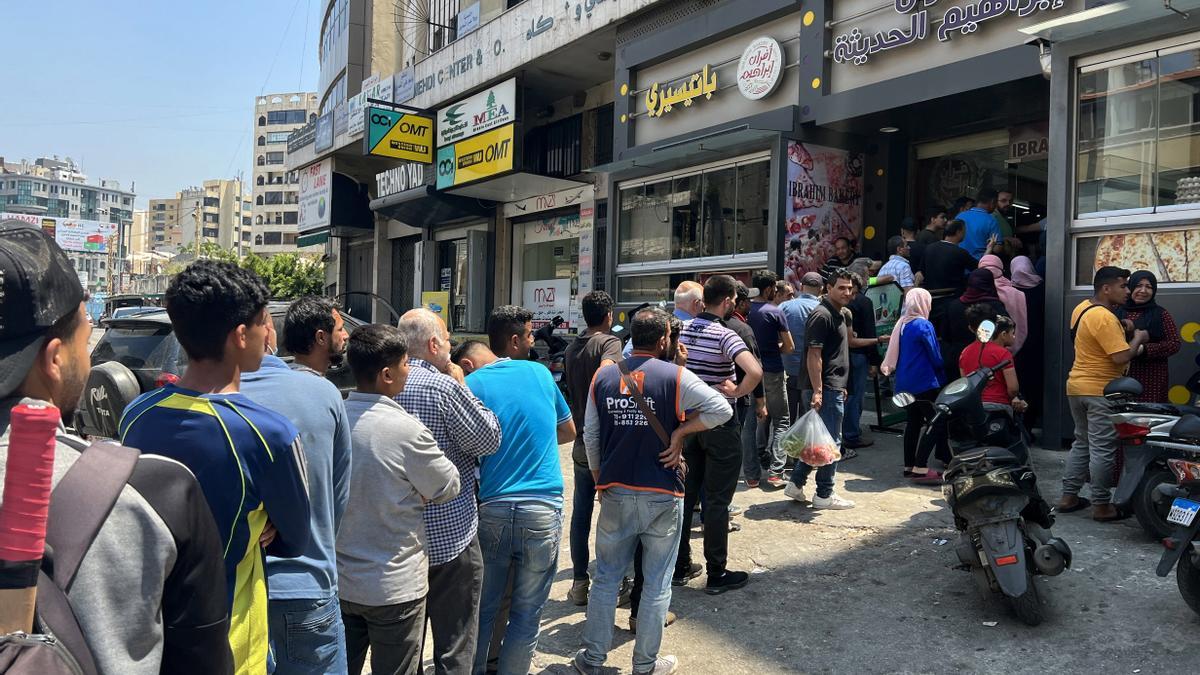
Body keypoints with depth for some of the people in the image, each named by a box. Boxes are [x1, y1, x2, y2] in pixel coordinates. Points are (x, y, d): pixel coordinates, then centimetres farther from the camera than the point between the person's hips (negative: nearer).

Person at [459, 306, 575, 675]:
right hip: (543, 509, 0)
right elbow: (568, 431, 17)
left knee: (483, 608, 15)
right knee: (526, 613, 9)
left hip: (491, 507, 1)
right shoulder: (541, 374, 4)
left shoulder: (473, 383, -1)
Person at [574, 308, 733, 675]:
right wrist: (680, 431, -9)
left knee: (607, 578, 16)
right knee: (657, 583, 11)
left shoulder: (603, 376, 2)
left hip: (615, 493, 3)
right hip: (662, 495, -3)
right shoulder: (675, 376, -10)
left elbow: (590, 436, 7)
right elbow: (722, 409, -16)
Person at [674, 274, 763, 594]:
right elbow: (755, 371, -32)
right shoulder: (724, 335, -17)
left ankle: (681, 566, 23)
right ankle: (717, 574, 11)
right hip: (719, 424, -6)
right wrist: (738, 391, -15)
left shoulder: (684, 330, 3)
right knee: (717, 500, 2)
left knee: (686, 494, 14)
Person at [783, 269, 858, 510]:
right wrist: (817, 391, -25)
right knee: (830, 442, -2)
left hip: (833, 388, 10)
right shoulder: (822, 315, -14)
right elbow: (814, 355, -20)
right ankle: (824, 495, 7)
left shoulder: (840, 315, 17)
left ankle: (796, 484, 20)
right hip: (826, 388, -10)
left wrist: (841, 386, 23)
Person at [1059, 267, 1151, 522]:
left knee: (1082, 443, 17)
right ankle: (1102, 506, 6)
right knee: (1102, 449, -1)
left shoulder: (1082, 307, 8)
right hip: (1100, 391, -9)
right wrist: (1138, 338, -7)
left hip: (1077, 386, 9)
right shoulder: (1105, 318, -21)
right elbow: (1122, 356, -24)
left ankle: (1068, 496, 21)